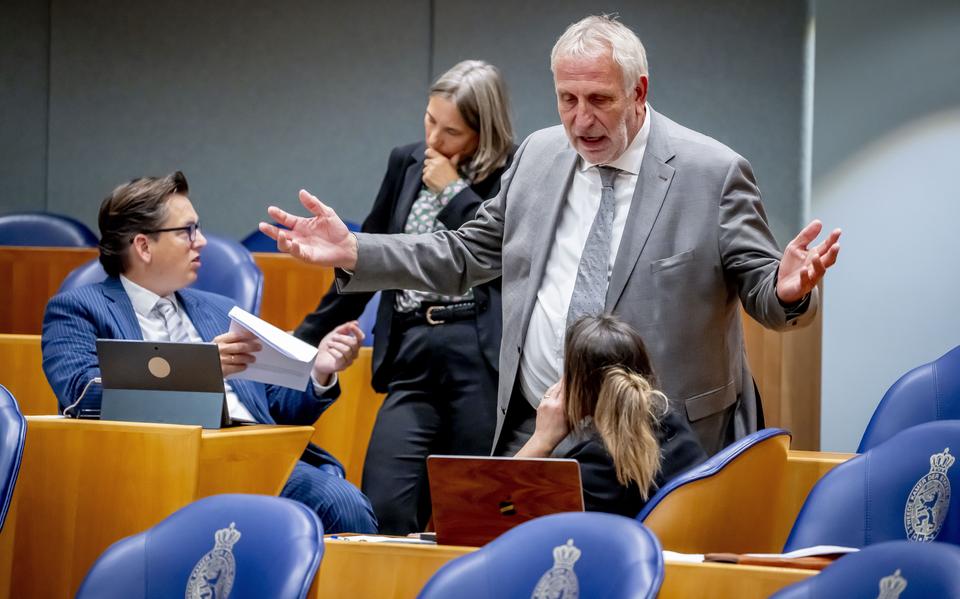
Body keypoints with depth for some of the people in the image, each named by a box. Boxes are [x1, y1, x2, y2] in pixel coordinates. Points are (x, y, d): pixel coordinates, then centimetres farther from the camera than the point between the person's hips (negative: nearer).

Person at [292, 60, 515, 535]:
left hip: (481, 358, -4)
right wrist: (306, 338, 24)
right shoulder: (406, 163, 16)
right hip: (412, 361, 5)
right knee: (383, 511, -9)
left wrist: (454, 192, -7)